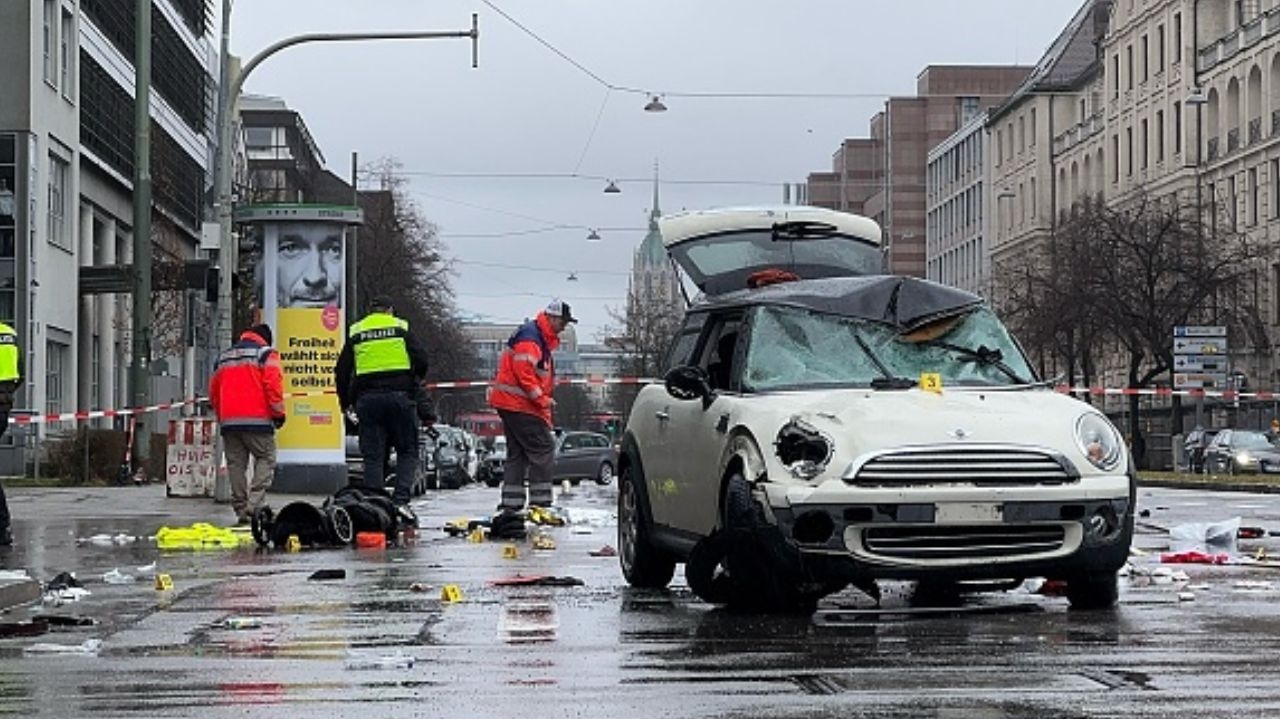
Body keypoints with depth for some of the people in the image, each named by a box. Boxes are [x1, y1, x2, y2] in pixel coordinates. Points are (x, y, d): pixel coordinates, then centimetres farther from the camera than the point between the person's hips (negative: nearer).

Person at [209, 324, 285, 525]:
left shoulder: (224, 356, 20)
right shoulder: (265, 353, 2)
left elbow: (214, 390, 21)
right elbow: (273, 384, -10)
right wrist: (278, 412, -2)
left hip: (229, 420, 5)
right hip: (257, 419, -5)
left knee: (236, 464, 8)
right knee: (265, 459, 1)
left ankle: (241, 510, 6)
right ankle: (254, 506, -14)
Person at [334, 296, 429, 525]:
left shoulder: (355, 334, 12)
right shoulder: (401, 328, 6)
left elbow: (341, 372, 10)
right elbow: (421, 361, 0)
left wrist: (346, 403, 19)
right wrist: (414, 386, 17)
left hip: (367, 399, 2)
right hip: (400, 396, -2)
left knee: (373, 457, 4)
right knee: (407, 452, 6)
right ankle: (401, 498, -12)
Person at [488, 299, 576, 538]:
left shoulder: (543, 340, 22)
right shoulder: (530, 336, -13)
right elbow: (523, 370, -23)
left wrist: (545, 415, 21)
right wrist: (541, 399, -19)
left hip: (510, 404, 11)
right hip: (518, 404, -11)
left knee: (517, 455, 11)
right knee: (543, 450, -10)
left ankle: (509, 508, 13)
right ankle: (540, 504, -10)